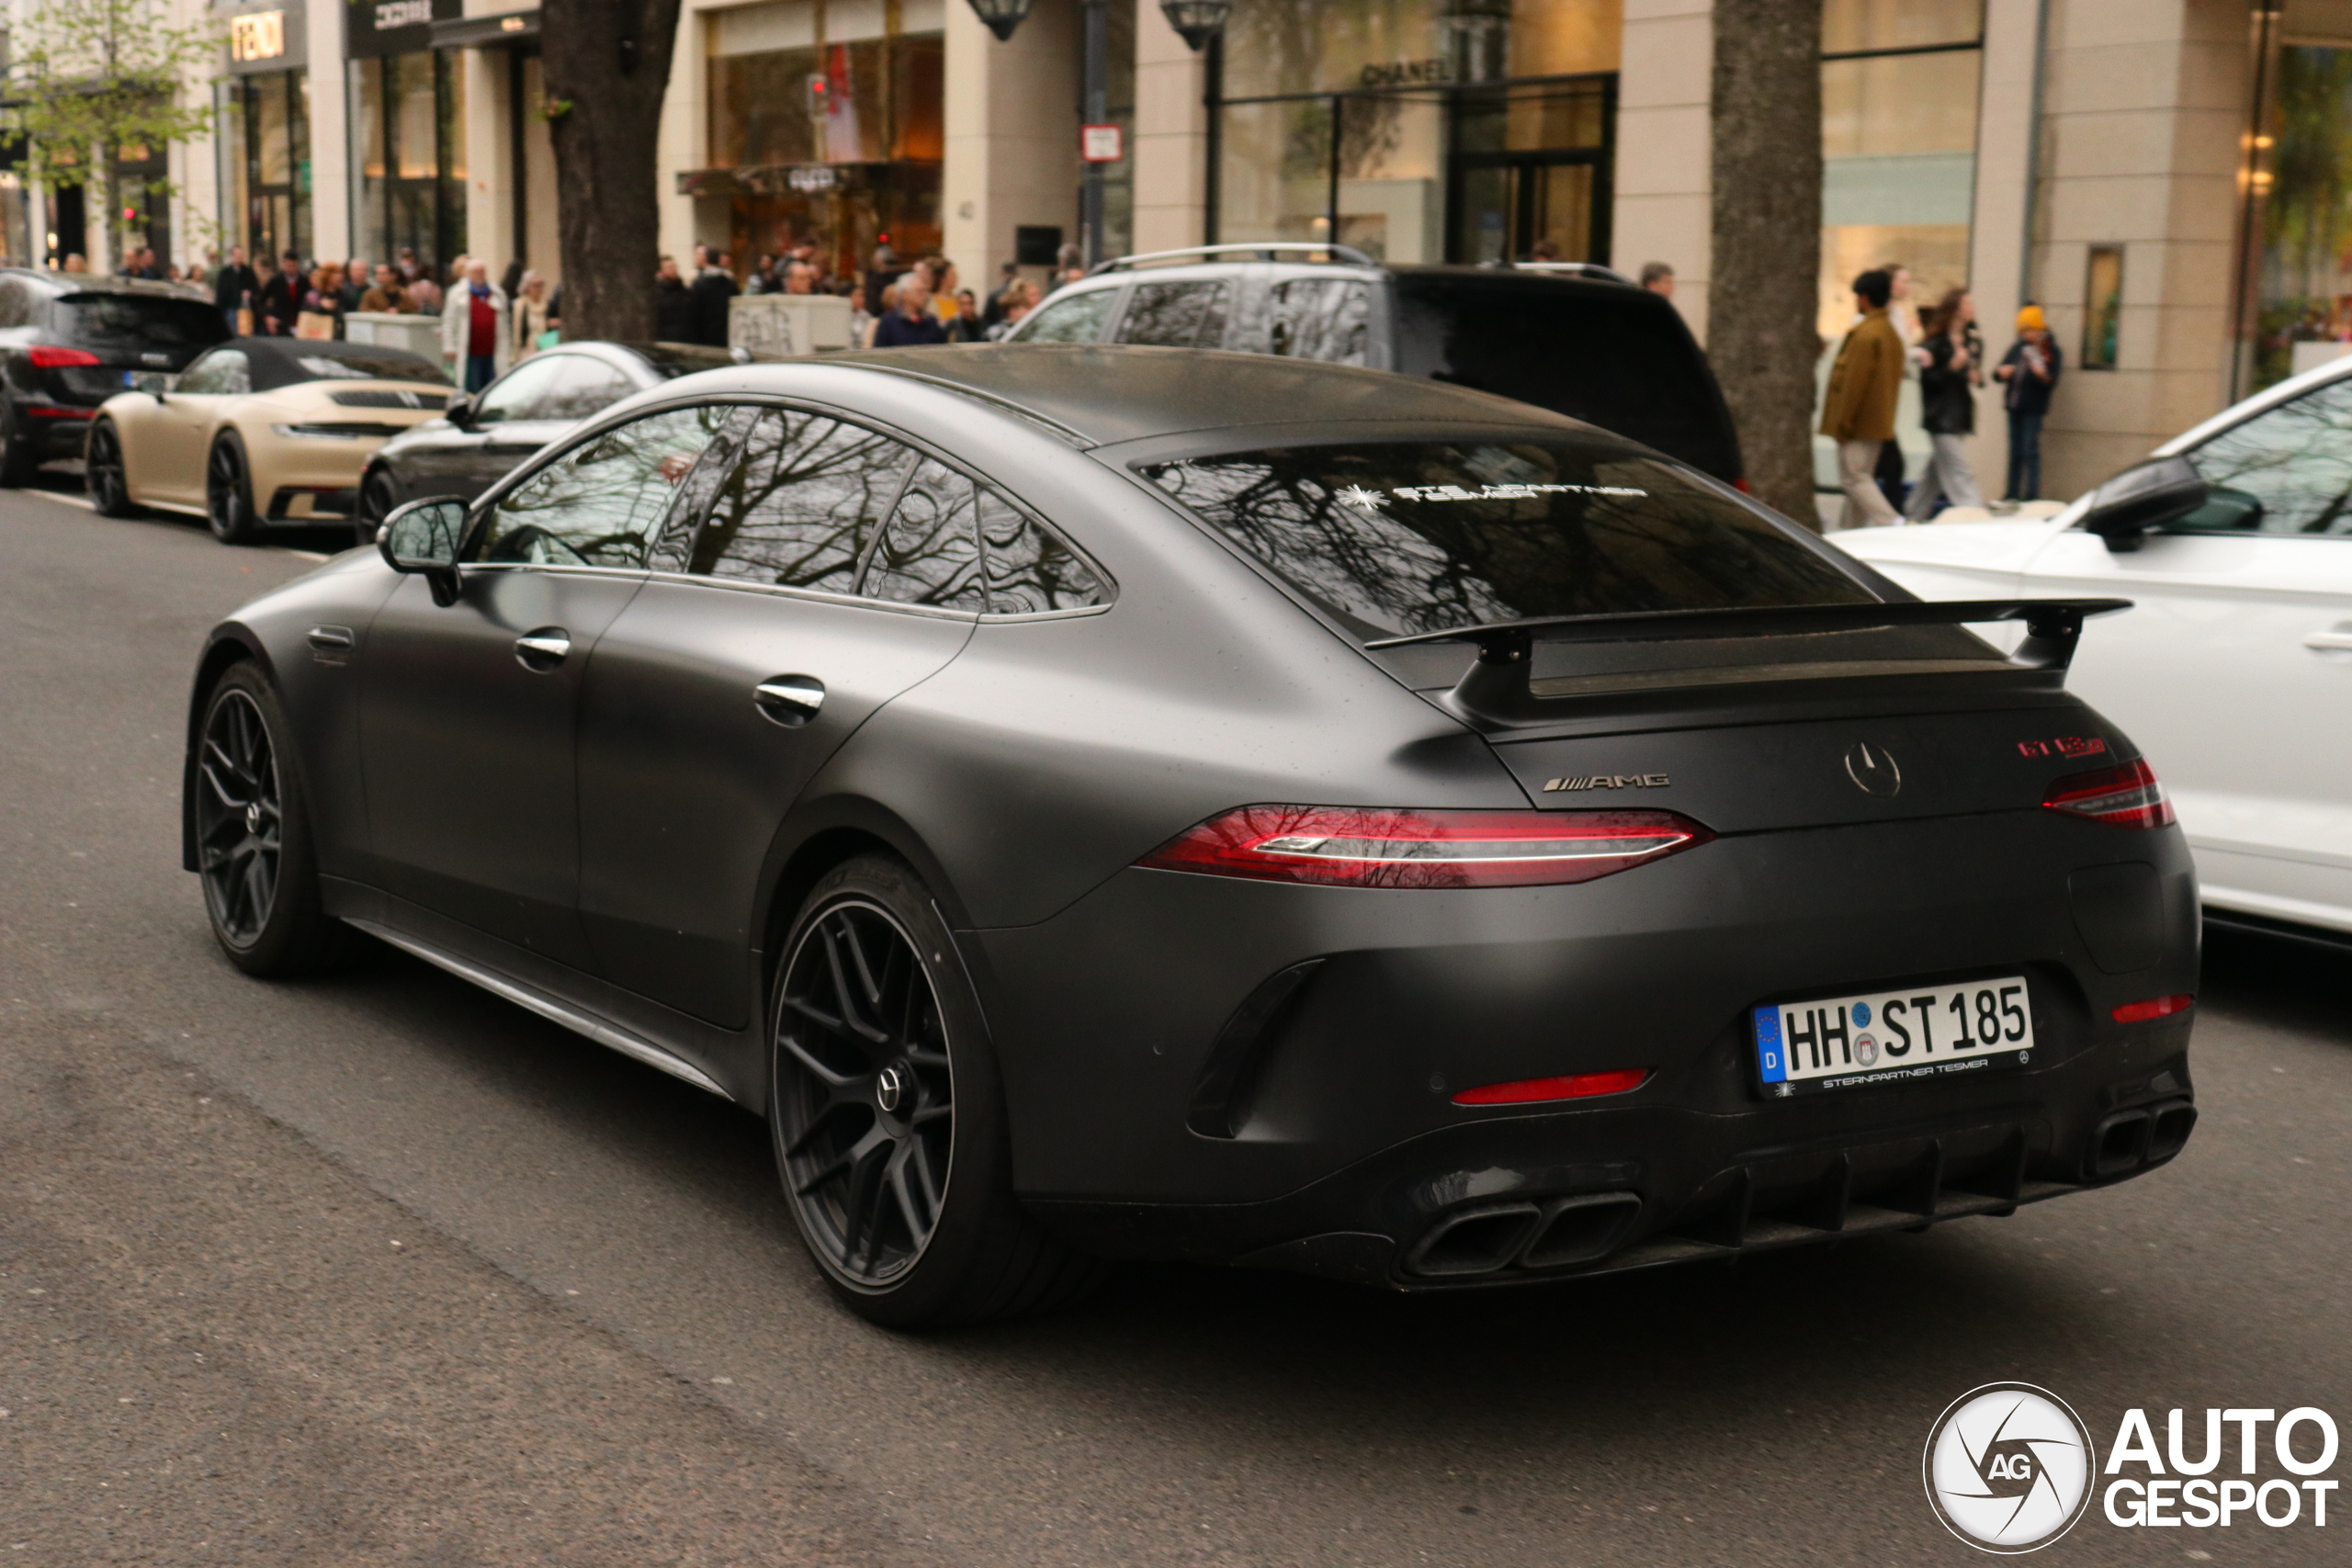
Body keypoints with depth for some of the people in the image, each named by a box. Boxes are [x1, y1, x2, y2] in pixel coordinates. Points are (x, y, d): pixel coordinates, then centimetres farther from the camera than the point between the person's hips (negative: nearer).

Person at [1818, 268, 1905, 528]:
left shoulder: (1865, 335, -17)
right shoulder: (1891, 333, 14)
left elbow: (1854, 382, -20)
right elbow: (1895, 381, 19)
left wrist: (1842, 421, -16)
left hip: (1860, 422, -10)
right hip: (1881, 422, 10)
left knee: (1853, 478, -8)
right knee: (1860, 478, 13)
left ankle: (1891, 524, -19)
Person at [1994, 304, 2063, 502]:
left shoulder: (2050, 350, -4)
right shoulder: (2017, 348, 10)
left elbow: (2052, 381, -13)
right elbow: (1998, 374, 12)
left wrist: (2043, 374, -33)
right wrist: (2002, 372, -11)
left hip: (2033, 407, -5)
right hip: (2014, 406, 5)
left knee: (2030, 451, -9)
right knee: (2015, 452, 10)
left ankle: (2032, 494, -8)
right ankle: (2013, 494, 15)